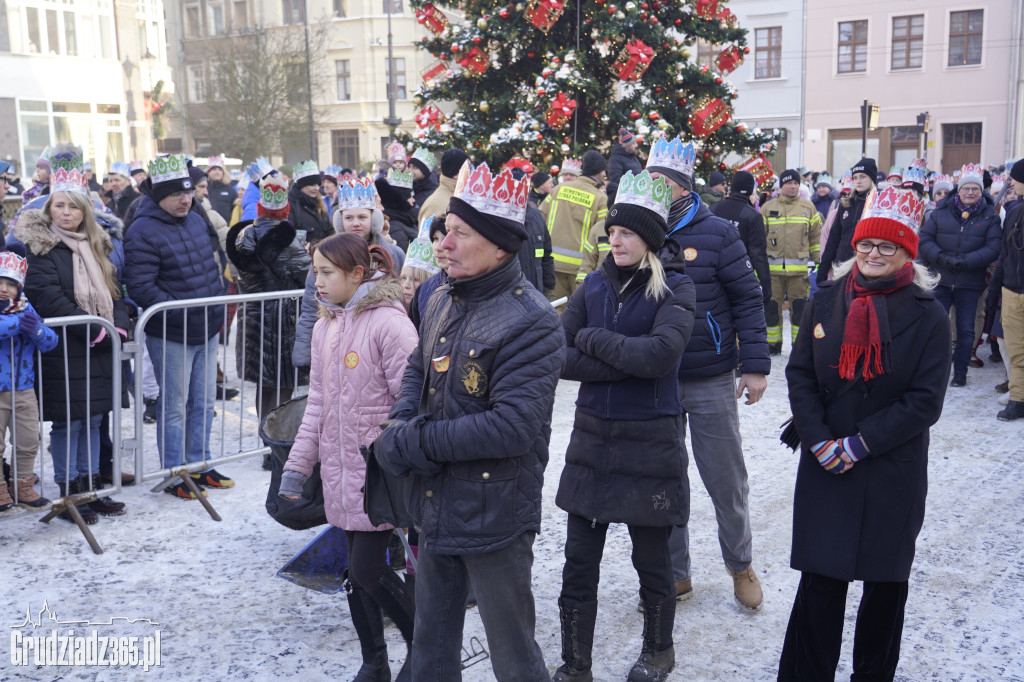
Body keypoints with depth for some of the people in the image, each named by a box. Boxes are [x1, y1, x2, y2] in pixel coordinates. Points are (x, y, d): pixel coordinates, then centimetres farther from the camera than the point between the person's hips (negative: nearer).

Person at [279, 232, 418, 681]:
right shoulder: (324, 328, 9)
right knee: (358, 570, 13)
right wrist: (298, 464, 10)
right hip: (342, 470, 7)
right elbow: (317, 403, 13)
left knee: (366, 569, -4)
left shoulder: (389, 324, -15)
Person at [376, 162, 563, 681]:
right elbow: (418, 370, 16)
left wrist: (418, 442, -20)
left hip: (495, 516, -7)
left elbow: (514, 426, -28)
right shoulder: (443, 300, 5)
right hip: (436, 509, 8)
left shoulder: (530, 322, -21)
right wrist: (400, 426, -5)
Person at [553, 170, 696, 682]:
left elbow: (661, 353, -24)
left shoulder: (674, 289, -7)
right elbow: (559, 356, -5)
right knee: (579, 559, 8)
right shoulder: (595, 284, 4)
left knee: (651, 557, 12)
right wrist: (624, 363, -16)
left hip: (649, 440, -3)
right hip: (592, 435, 4)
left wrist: (591, 339, -14)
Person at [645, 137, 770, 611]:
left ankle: (741, 566, 31)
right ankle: (674, 574, 28)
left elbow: (748, 301, -5)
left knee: (726, 481, 8)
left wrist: (755, 366, -9)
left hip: (711, 384, -3)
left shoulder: (715, 234, -7)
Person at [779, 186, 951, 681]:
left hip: (894, 472, -1)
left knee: (887, 582, 12)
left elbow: (925, 401, -9)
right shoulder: (826, 301, 2)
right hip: (825, 468, 1)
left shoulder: (927, 316, -5)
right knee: (820, 579, 2)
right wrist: (819, 440, -10)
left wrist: (860, 444, -15)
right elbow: (799, 372, 2)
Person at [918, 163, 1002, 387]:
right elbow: (924, 238, -1)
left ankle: (960, 372, 18)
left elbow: (993, 249, -7)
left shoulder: (990, 217, 1)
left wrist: (965, 261, -19)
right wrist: (940, 258, -17)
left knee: (966, 330, 6)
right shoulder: (941, 212, 3)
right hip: (940, 279, 0)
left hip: (970, 284, 0)